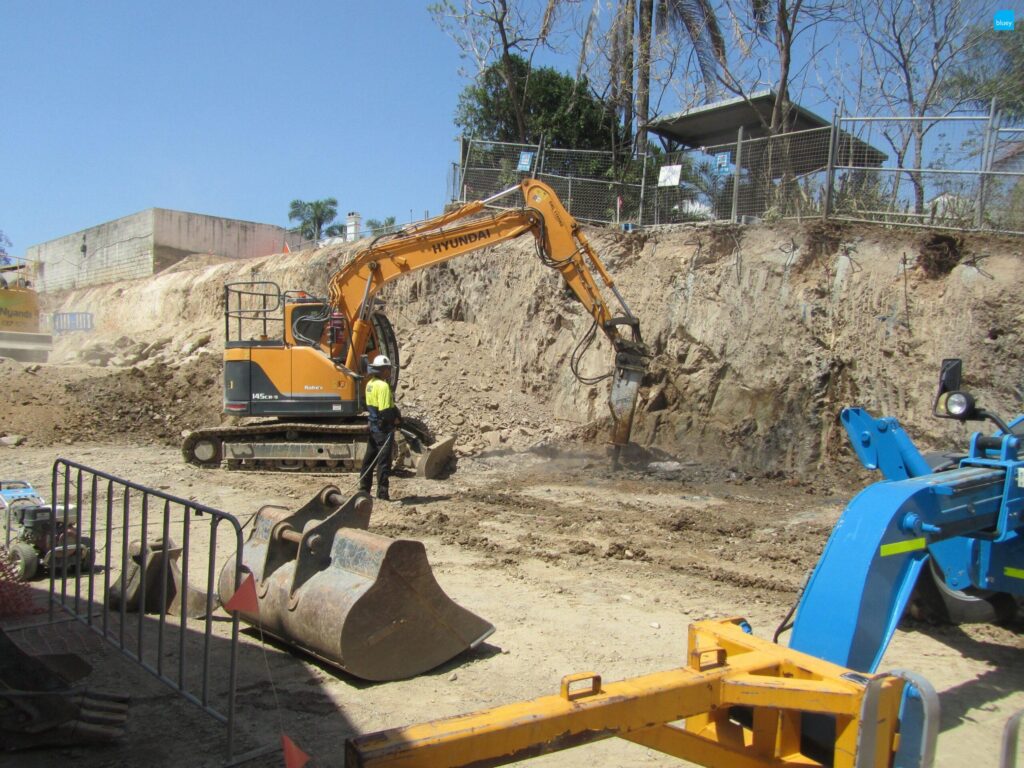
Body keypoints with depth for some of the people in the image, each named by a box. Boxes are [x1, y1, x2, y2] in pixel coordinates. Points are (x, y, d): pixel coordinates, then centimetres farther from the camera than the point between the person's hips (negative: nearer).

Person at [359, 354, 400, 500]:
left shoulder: (370, 384, 10)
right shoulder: (383, 386, -19)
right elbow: (385, 411, -24)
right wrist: (396, 420, -6)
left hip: (373, 426, 9)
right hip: (384, 428, -9)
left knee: (369, 458, 16)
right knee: (384, 460, -3)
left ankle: (364, 488, 23)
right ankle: (382, 492, 0)